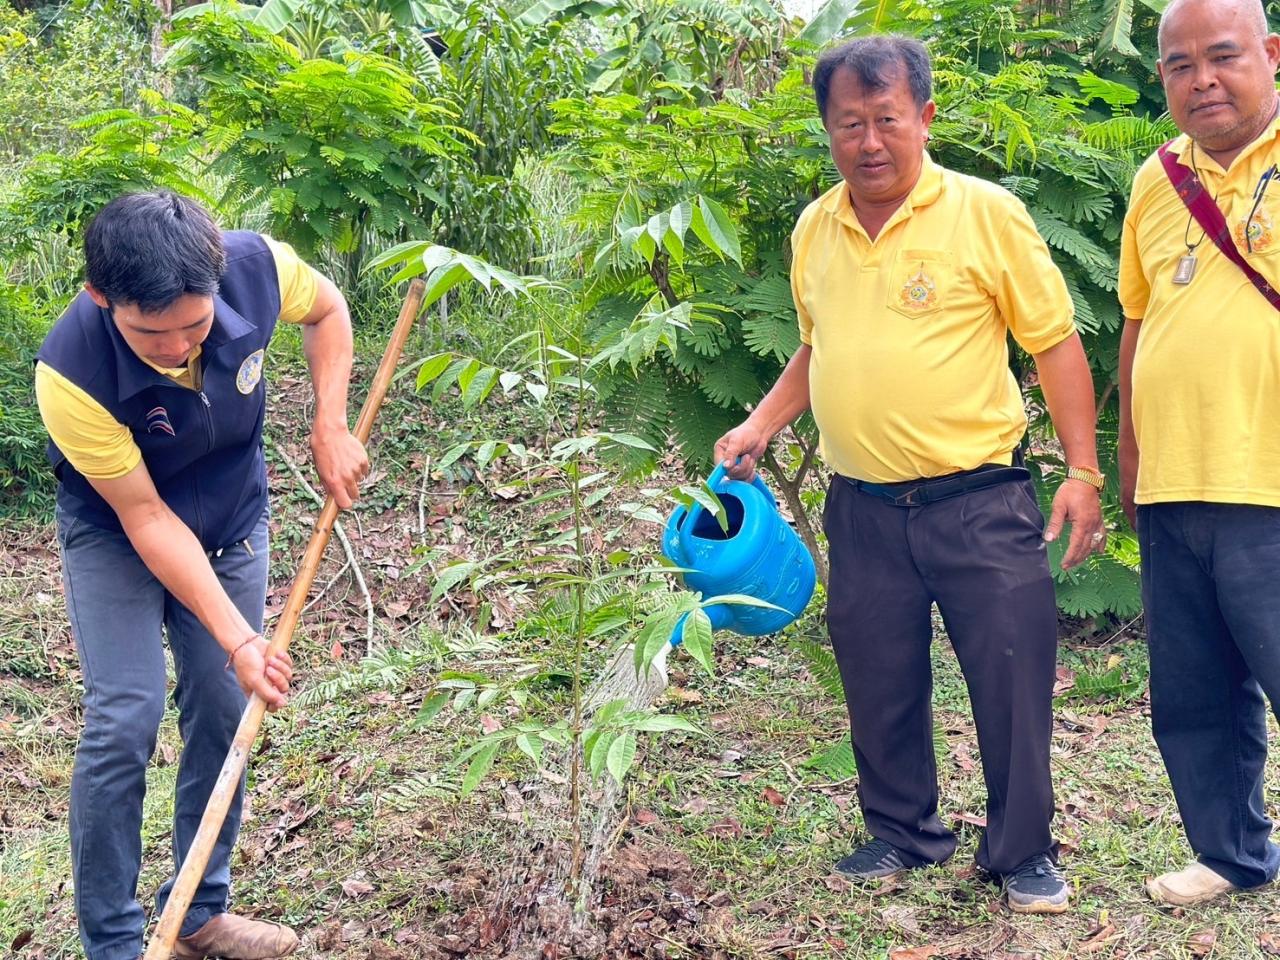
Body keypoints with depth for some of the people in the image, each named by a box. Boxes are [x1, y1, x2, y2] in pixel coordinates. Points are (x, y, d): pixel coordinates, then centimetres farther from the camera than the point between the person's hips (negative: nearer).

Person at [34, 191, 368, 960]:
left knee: (224, 711, 5)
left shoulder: (257, 266, -29)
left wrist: (331, 427, -14)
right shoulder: (71, 372, -37)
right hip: (116, 532, -3)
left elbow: (327, 309, -3)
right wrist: (237, 637, -27)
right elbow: (147, 519, -26)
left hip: (232, 520, 4)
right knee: (125, 718, -14)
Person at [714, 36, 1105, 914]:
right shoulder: (814, 231, 7)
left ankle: (1023, 854, 17)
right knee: (880, 688, 12)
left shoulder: (986, 213, -7)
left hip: (979, 502, -4)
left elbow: (1056, 343, -5)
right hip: (862, 508, 4)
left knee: (1012, 677, 0)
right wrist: (759, 428, 9)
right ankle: (902, 833, 31)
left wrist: (1084, 472, -9)